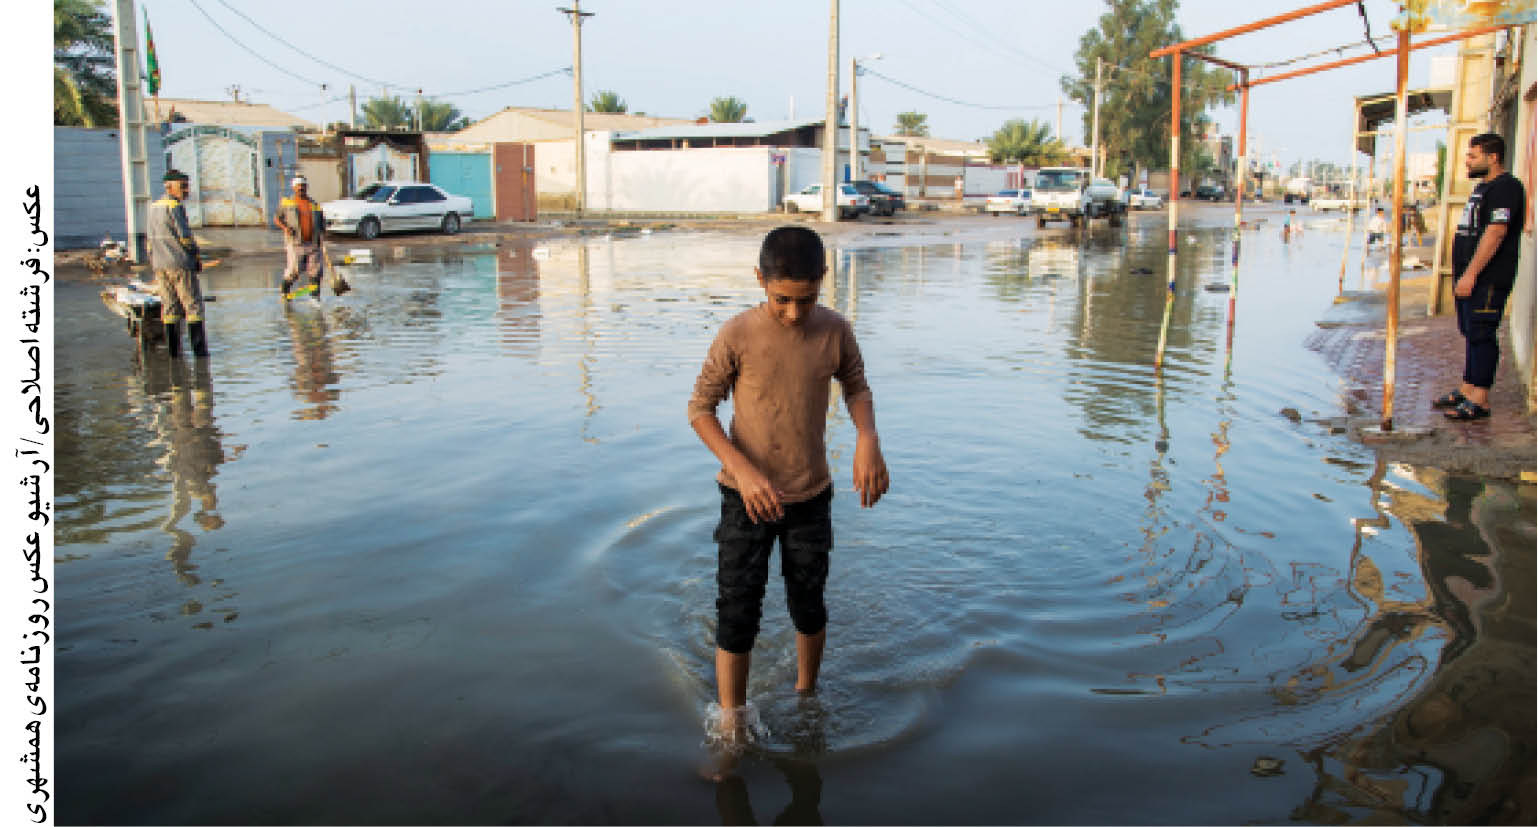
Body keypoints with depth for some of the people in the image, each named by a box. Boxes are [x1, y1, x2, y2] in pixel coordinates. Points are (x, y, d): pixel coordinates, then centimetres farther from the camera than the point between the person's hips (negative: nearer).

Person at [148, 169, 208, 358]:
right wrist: (196, 257, -2)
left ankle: (173, 349, 8)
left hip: (160, 264, 8)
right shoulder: (175, 206, -12)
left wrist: (154, 264, 20)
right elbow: (184, 235, -14)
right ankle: (199, 349, -4)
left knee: (169, 306, 9)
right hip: (181, 264, -8)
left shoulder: (154, 206, 14)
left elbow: (152, 239, 16)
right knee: (193, 306, -2)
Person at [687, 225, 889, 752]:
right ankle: (731, 733, 15)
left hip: (811, 496, 2)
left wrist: (868, 438, -12)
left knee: (808, 605, 17)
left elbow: (856, 388, 9)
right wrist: (742, 469, -21)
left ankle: (806, 696, 43)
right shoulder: (738, 335, -16)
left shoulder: (834, 331, -8)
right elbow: (700, 409, -8)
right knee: (737, 614, 0)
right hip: (748, 497, -2)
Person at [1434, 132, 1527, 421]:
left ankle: (1480, 400, -5)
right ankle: (1467, 389, 23)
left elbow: (1495, 233, -22)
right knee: (1471, 334, 15)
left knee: (1482, 335, -8)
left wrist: (1471, 274, -24)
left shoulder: (1505, 187, -14)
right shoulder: (1483, 187, 19)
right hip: (1469, 277, 10)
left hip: (1488, 279, -10)